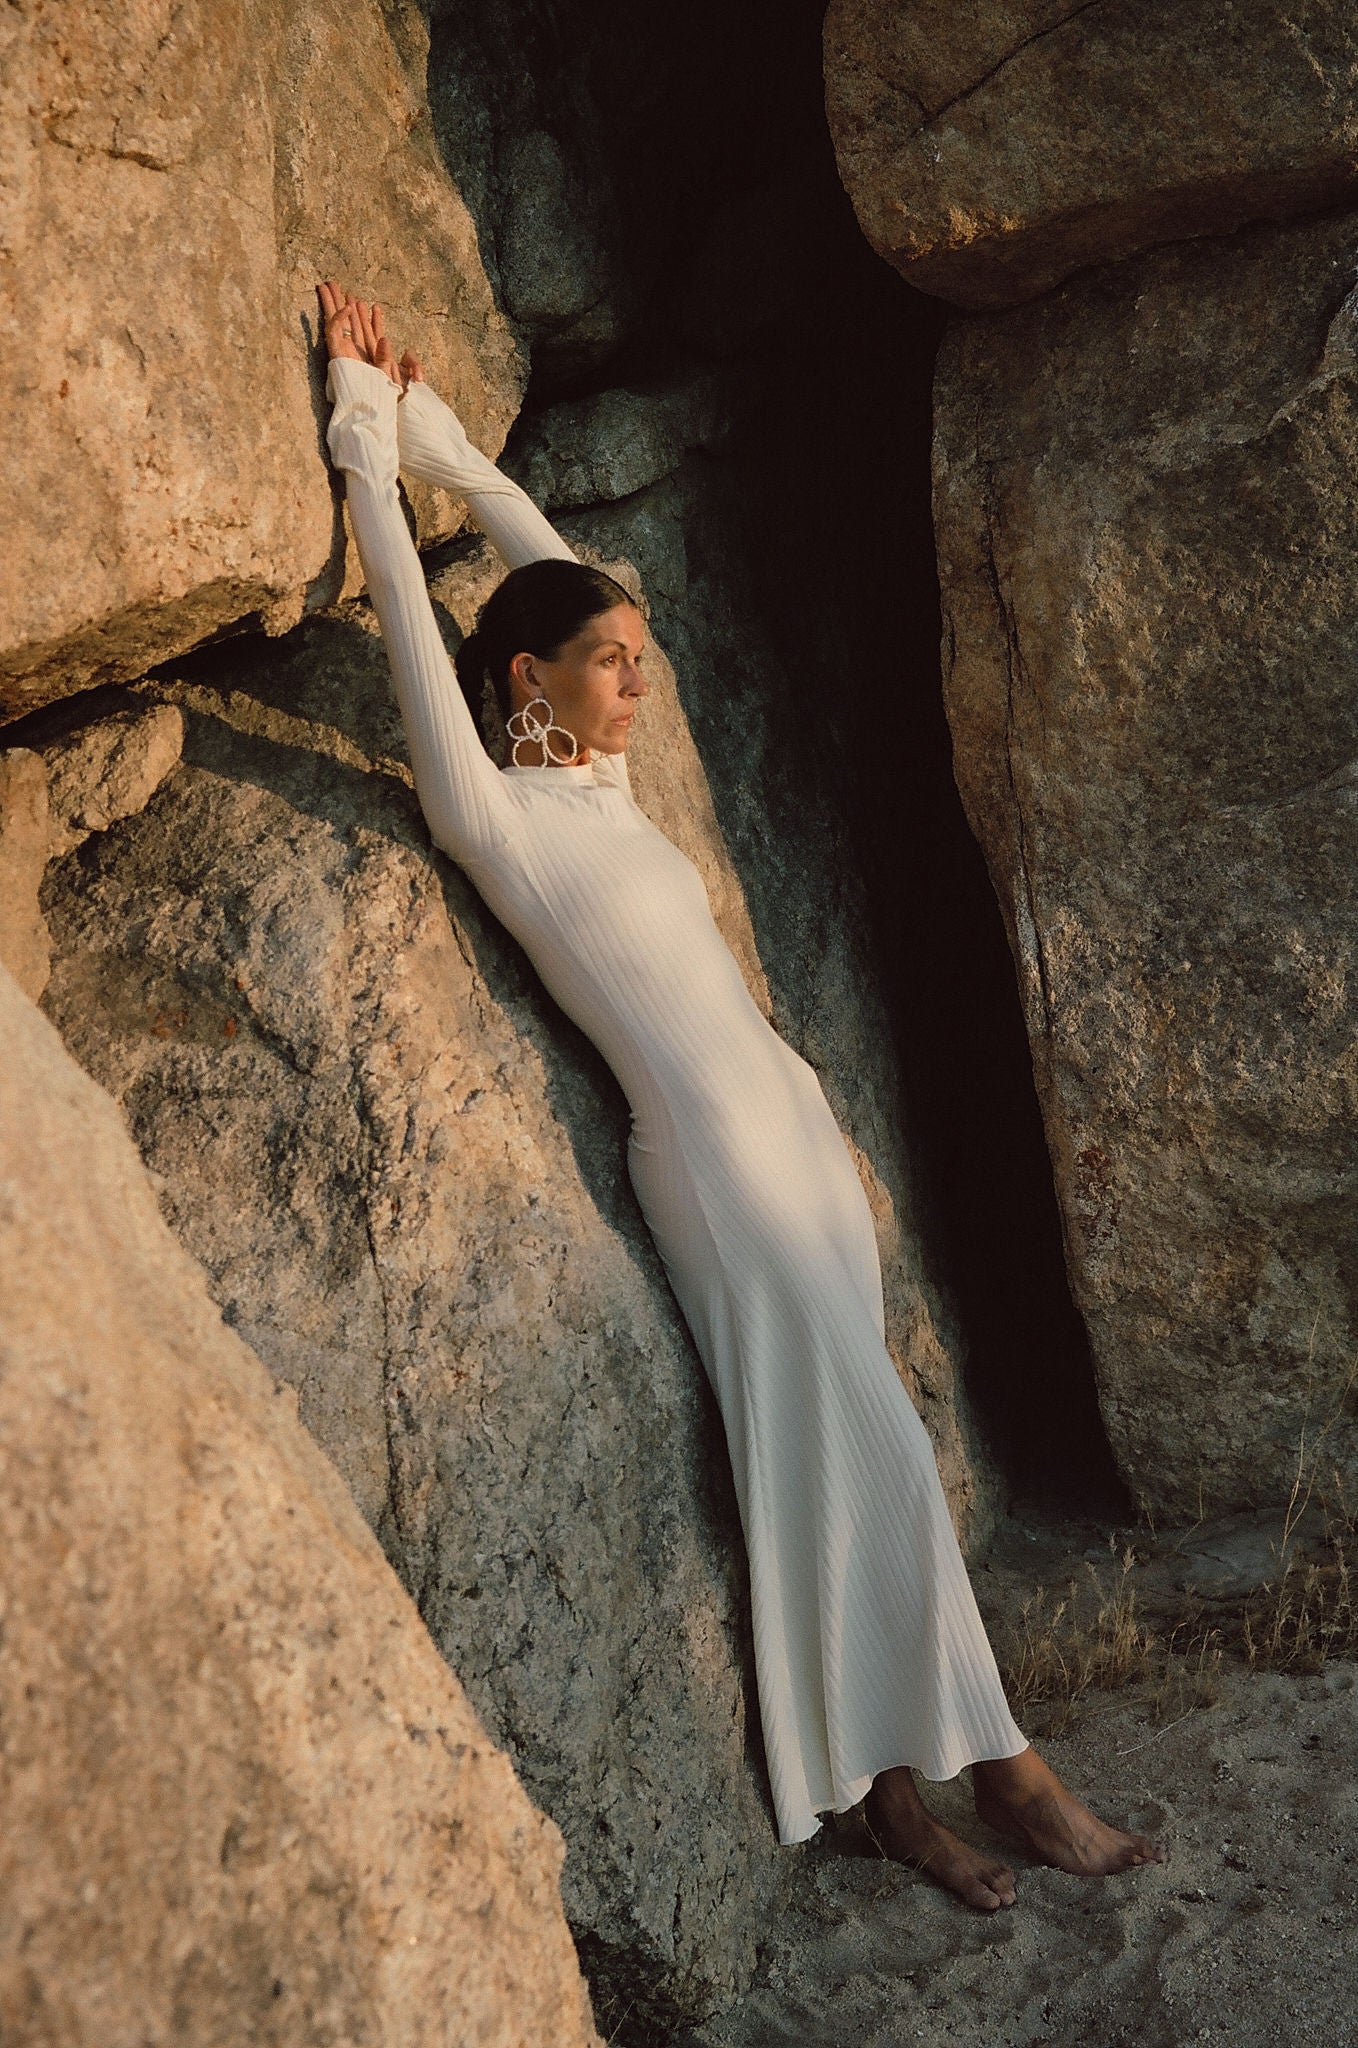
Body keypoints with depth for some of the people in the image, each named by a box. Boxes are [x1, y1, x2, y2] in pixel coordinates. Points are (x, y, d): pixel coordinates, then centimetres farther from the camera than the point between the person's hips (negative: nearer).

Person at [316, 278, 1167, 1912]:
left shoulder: (602, 777, 11)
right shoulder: (495, 813, -8)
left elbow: (546, 556, 19)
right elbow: (414, 622, -11)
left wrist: (432, 431, 19)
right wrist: (369, 440, -5)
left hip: (795, 1122, 8)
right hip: (712, 1155, -8)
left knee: (839, 1451, 8)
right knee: (859, 1444, -5)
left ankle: (880, 1770, 16)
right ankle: (994, 1760, 6)